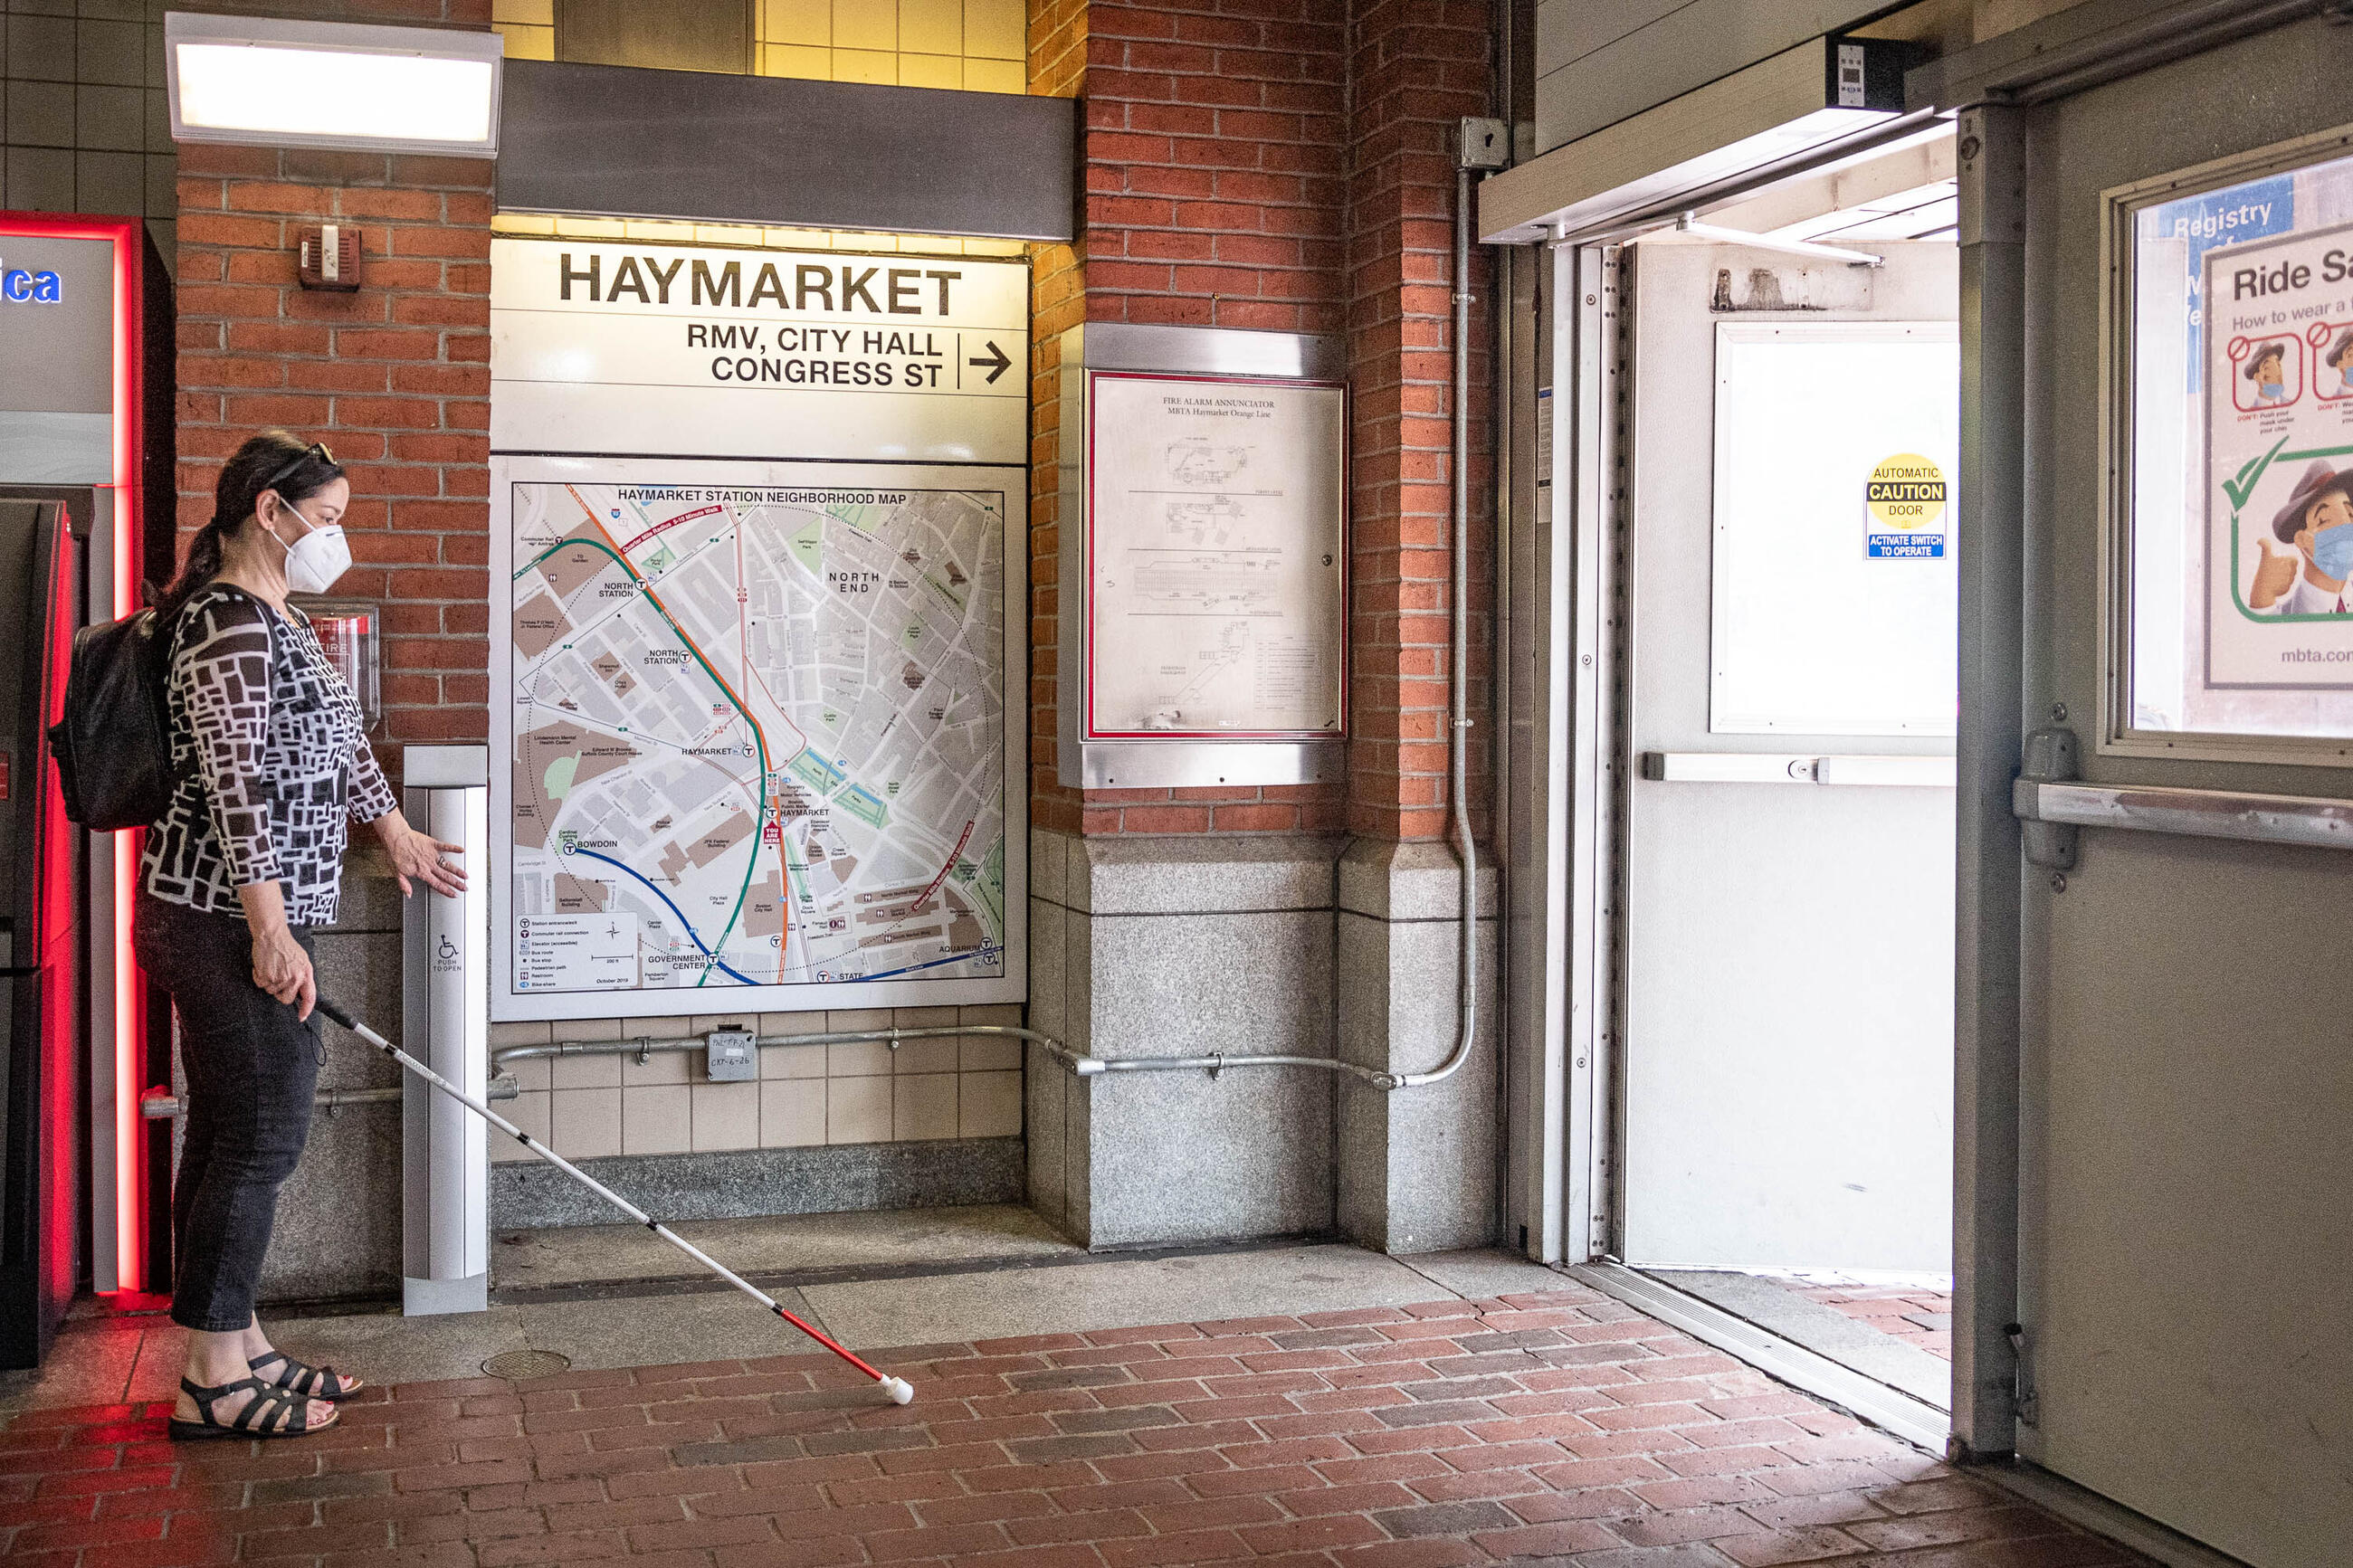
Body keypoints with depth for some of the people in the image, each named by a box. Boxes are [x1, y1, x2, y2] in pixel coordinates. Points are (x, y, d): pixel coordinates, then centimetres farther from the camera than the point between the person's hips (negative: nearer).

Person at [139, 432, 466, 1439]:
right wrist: (272, 931, -24)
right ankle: (212, 1382, 3)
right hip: (235, 922, -10)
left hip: (229, 922, 10)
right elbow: (235, 782, -21)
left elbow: (332, 736, 32)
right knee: (259, 1139, -5)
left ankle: (236, 1347, 23)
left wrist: (390, 826, 43)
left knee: (226, 1139, 14)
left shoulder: (272, 617, 18)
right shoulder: (229, 620, -14)